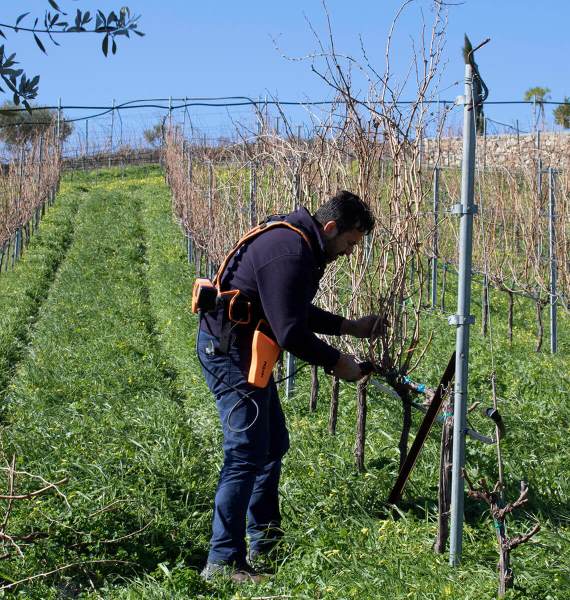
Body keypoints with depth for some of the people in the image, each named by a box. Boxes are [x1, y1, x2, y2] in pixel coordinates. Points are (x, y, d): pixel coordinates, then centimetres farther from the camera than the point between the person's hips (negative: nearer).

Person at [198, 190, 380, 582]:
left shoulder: (298, 244, 10)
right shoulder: (290, 255, -24)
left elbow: (299, 313, 21)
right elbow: (291, 333, -25)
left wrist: (349, 327, 17)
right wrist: (336, 362, -13)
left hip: (244, 349, 11)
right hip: (229, 350, -11)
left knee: (274, 444, 18)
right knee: (247, 455, -11)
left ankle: (264, 544, 28)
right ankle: (224, 561, -5)